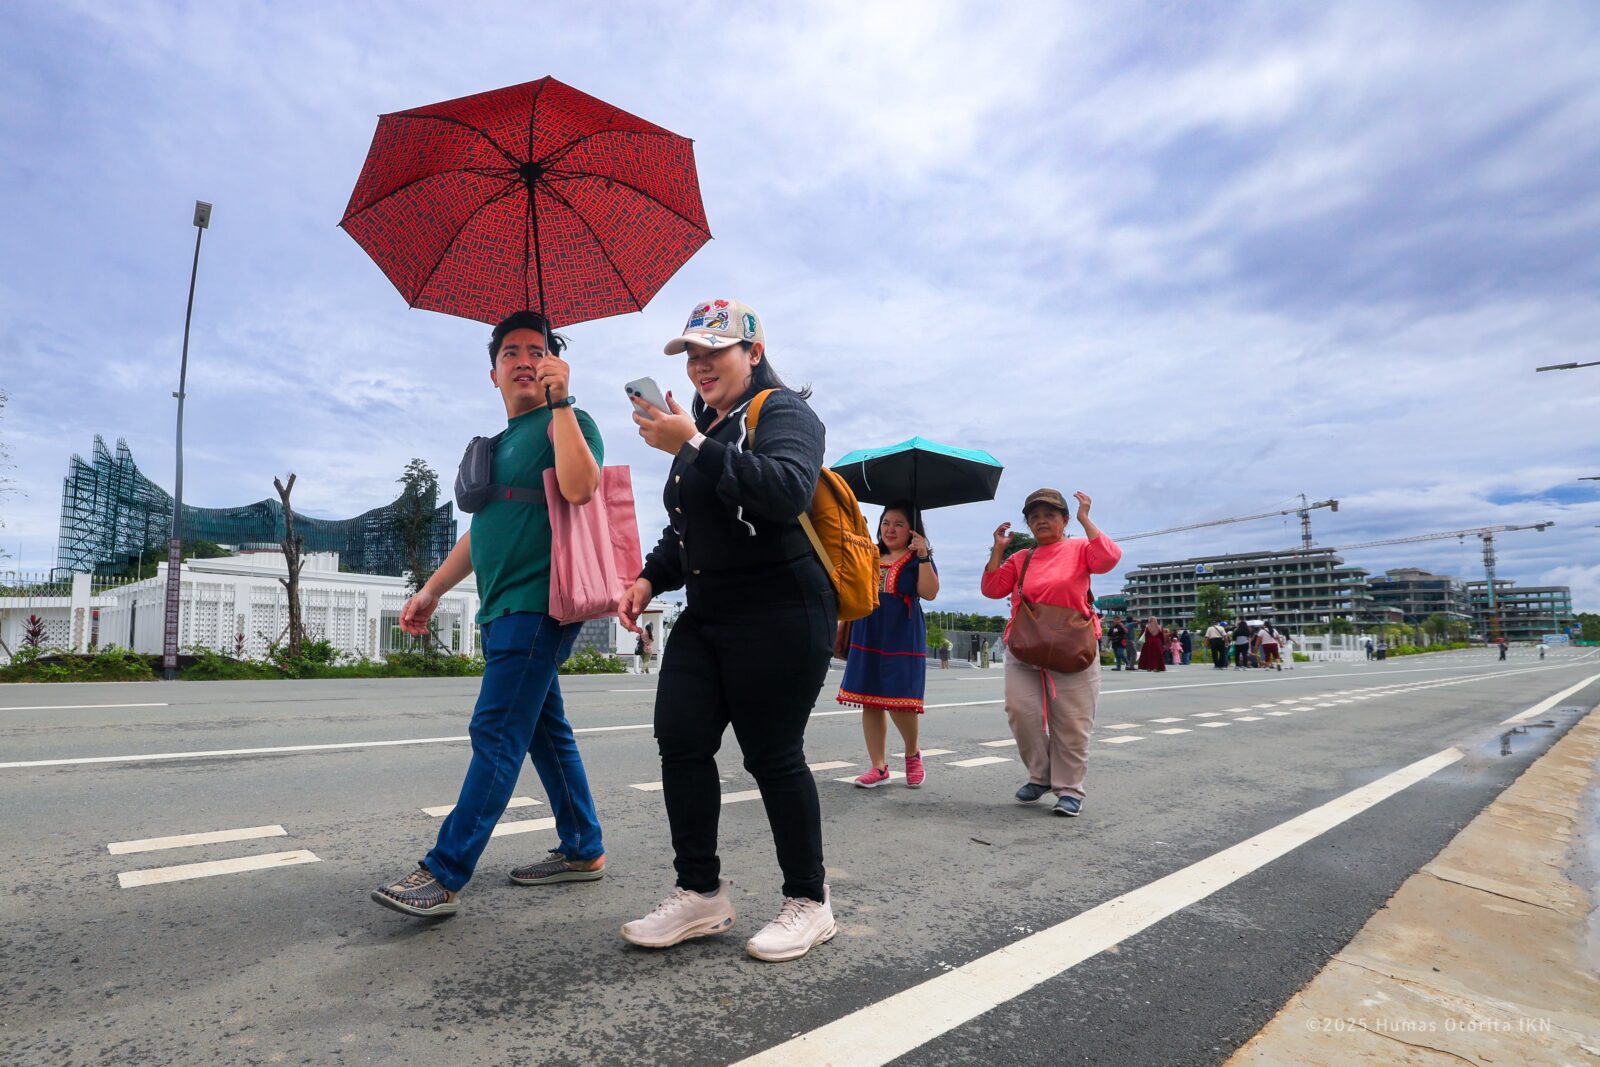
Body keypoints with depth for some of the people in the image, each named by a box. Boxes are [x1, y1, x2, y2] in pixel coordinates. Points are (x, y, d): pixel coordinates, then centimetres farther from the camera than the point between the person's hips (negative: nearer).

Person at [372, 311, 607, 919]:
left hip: (536, 605, -9)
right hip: (502, 609, 9)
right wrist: (431, 590, 24)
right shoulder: (500, 443, 23)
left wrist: (560, 400, -19)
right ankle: (583, 851, 22)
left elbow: (579, 487, -24)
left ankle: (444, 875, -3)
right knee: (546, 731, 12)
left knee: (496, 735, -8)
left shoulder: (569, 422, -2)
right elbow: (482, 531, 26)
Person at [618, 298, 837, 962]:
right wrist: (651, 578, 11)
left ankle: (809, 902, 16)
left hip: (780, 615, -8)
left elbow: (788, 491, -27)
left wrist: (693, 447, -27)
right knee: (679, 739, -1)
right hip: (707, 615, 8)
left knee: (772, 755, -3)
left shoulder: (783, 411, -5)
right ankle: (701, 894, 13)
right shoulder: (702, 425, 20)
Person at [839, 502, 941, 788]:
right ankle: (879, 766, 14)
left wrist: (923, 556, -18)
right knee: (869, 700, 4)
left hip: (902, 638, -5)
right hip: (867, 638, 5)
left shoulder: (917, 558, 2)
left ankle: (912, 753, 21)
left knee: (899, 700, -8)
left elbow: (929, 593, -14)